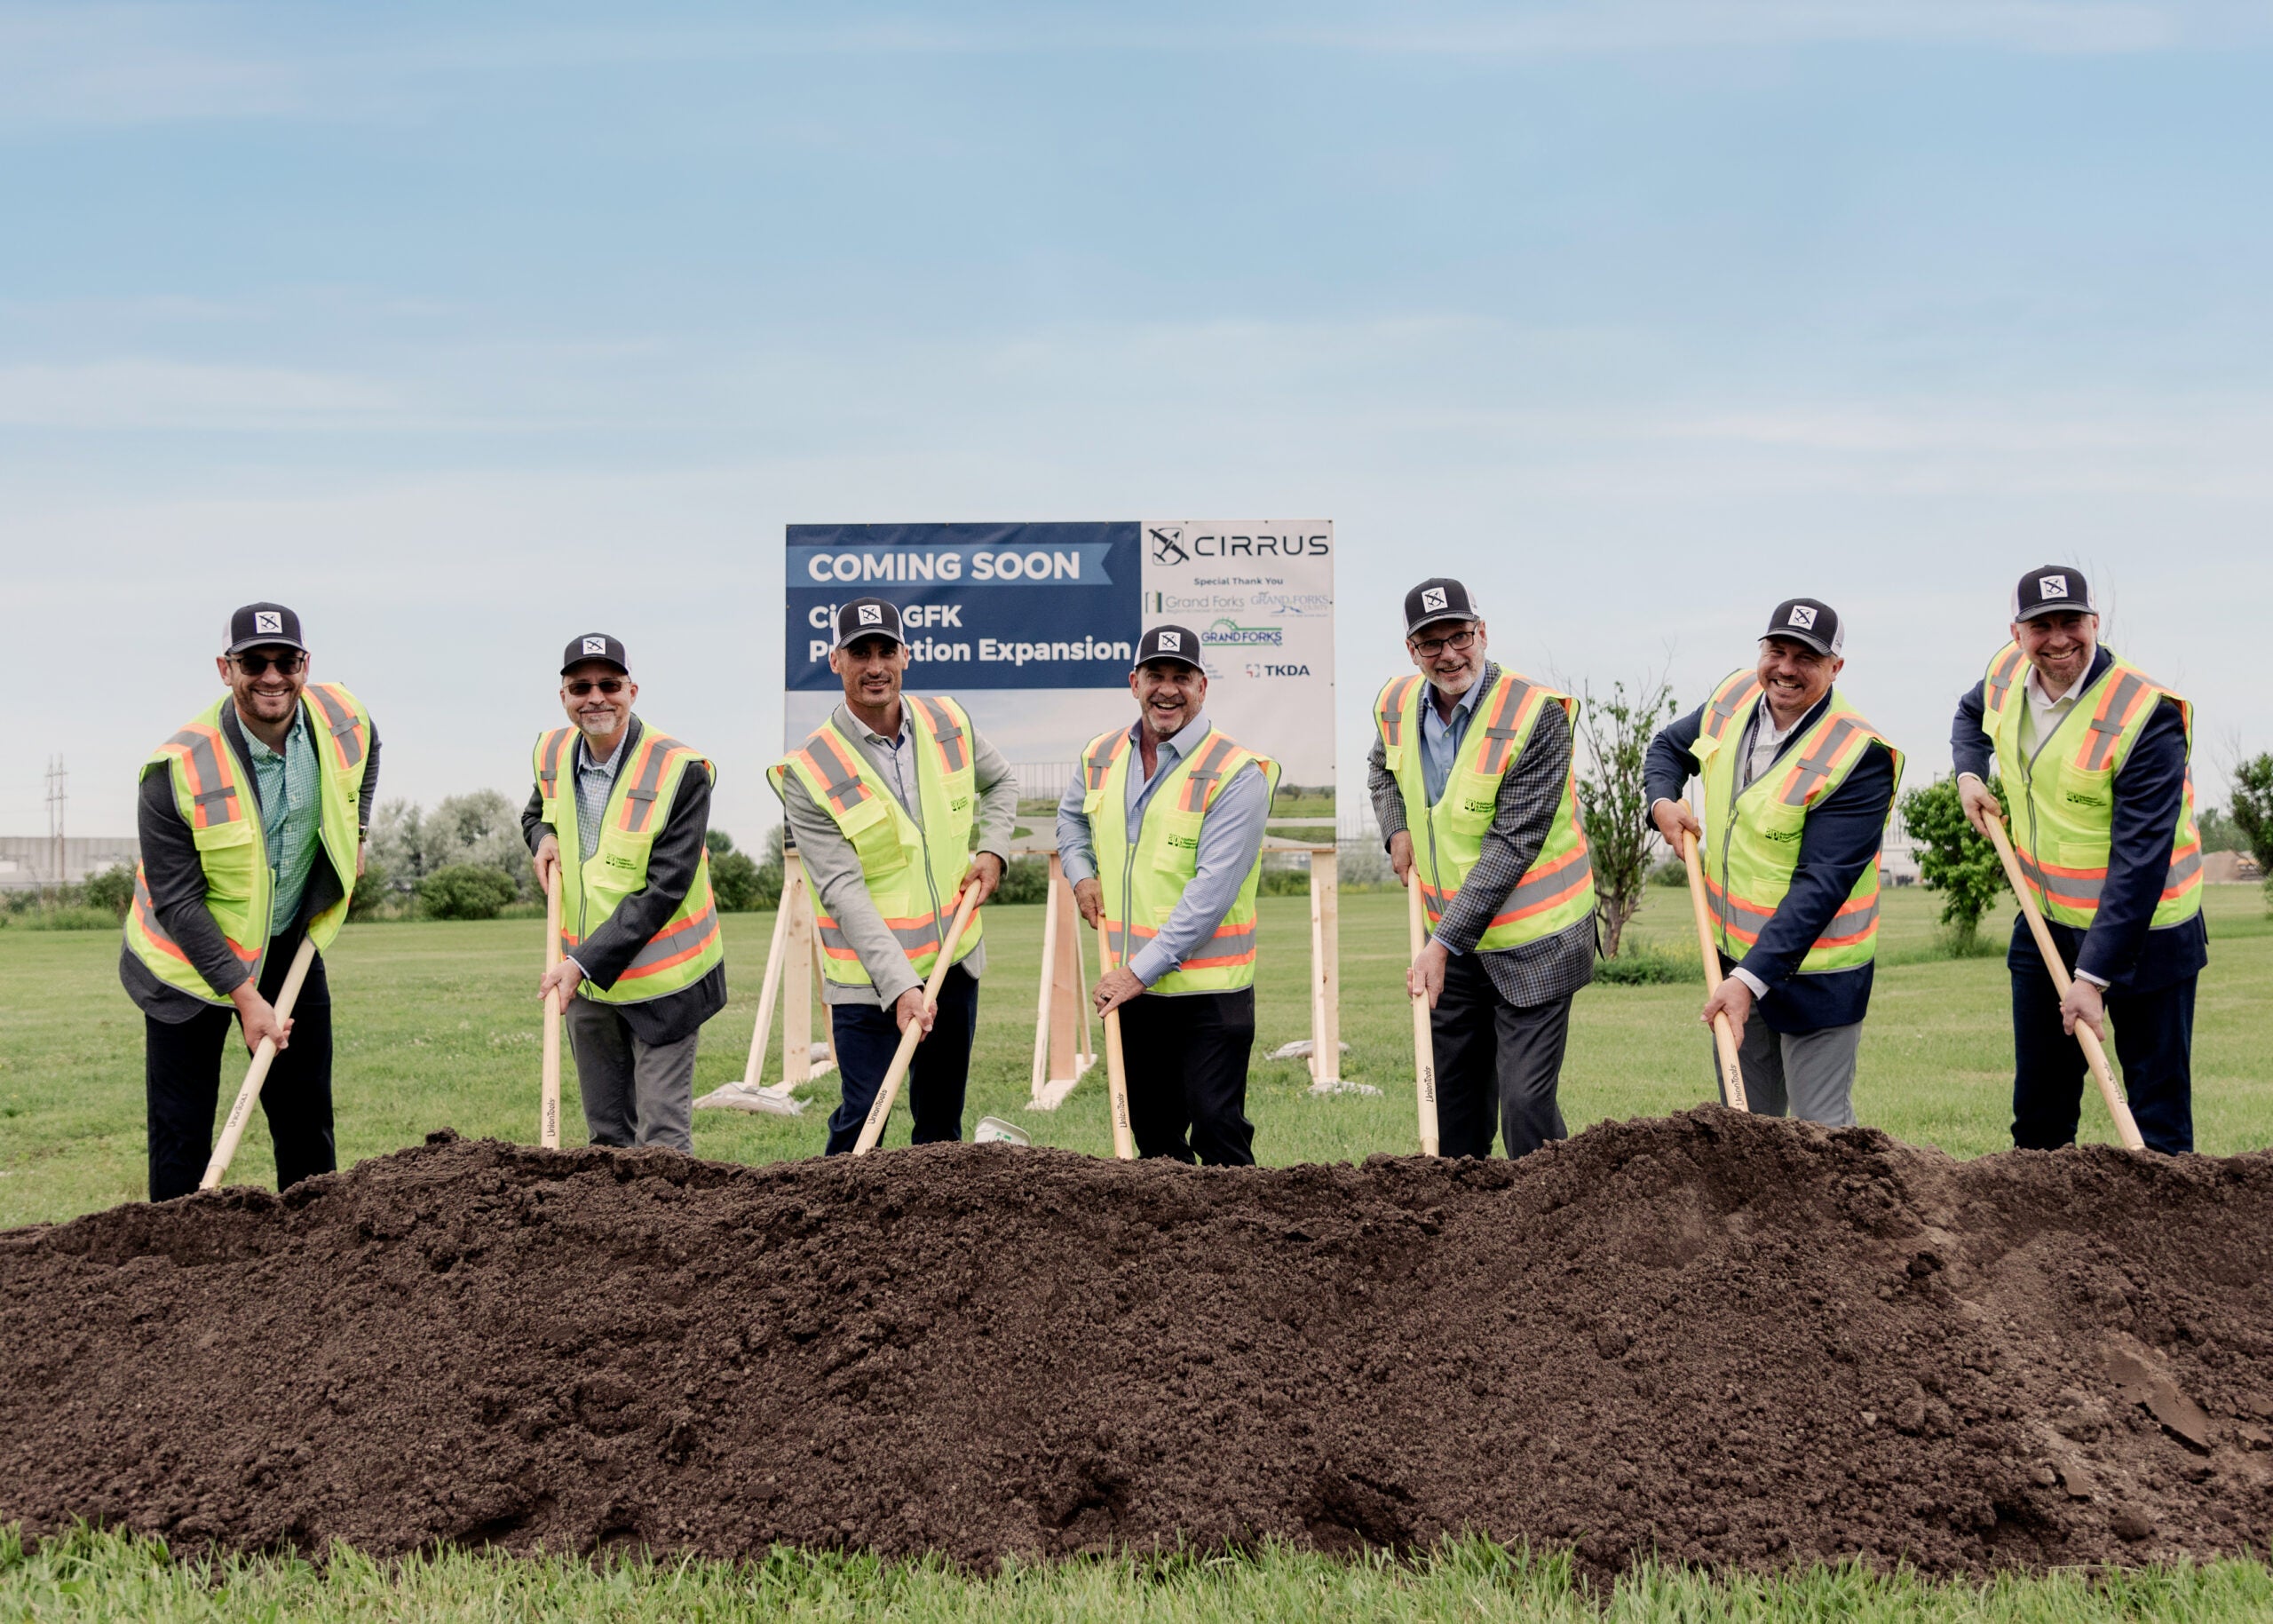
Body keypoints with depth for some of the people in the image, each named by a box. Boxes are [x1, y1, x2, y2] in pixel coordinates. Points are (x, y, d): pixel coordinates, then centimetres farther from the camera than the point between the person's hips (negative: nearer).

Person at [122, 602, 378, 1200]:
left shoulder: (344, 719, -12)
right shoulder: (180, 768, -26)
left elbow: (365, 754, 17)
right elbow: (176, 902, -22)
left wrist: (355, 832, 6)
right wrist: (243, 995, -24)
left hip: (289, 945, 4)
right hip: (191, 955, -4)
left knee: (307, 1122, 10)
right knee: (181, 1134, -1)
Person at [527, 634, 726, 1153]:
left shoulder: (680, 770, -18)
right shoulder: (553, 754, 2)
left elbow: (663, 892, -21)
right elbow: (535, 813, 25)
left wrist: (584, 963, -24)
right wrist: (543, 837, 0)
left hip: (659, 982, -6)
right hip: (584, 976, 6)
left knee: (662, 1136, -6)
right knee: (606, 1135, 15)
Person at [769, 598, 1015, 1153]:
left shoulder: (948, 723, 1)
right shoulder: (810, 773, -15)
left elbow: (999, 781, 22)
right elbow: (844, 893, -20)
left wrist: (992, 849, 3)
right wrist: (899, 986, -28)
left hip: (956, 961, 5)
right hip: (869, 980, -5)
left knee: (942, 1122, 14)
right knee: (862, 1124, -8)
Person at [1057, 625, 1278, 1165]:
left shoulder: (1236, 773, -14)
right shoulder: (1101, 756, 6)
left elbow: (1212, 890, -20)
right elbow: (1072, 815, 30)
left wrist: (1143, 969, -21)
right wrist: (1081, 873, 9)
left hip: (1207, 991, -6)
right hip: (1127, 983, 6)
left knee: (1216, 1129, -7)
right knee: (1150, 1130, 17)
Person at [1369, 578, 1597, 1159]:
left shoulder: (1537, 714, -20)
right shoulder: (1396, 705, 1)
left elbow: (1512, 845, -23)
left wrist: (1443, 943, -25)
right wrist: (1397, 830, 5)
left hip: (1530, 944, -6)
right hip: (1451, 941, 6)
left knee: (1525, 1104, -11)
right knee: (1451, 1099, 16)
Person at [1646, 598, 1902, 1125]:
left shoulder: (1859, 757, -22)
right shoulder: (1734, 697, -2)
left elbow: (1820, 887, -27)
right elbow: (1670, 745, 21)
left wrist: (1751, 979, -32)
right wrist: (1662, 800, -2)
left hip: (1813, 972, -6)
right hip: (1730, 953, 7)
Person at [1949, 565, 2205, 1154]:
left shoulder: (2146, 713, -23)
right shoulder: (2008, 675, -3)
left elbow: (2140, 861, -26)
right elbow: (1971, 713, 26)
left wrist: (2093, 976, -29)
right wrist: (1969, 773, 4)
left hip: (2141, 932, -6)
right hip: (2046, 926, 6)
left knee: (2158, 1111, -2)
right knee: (2038, 1108, 13)